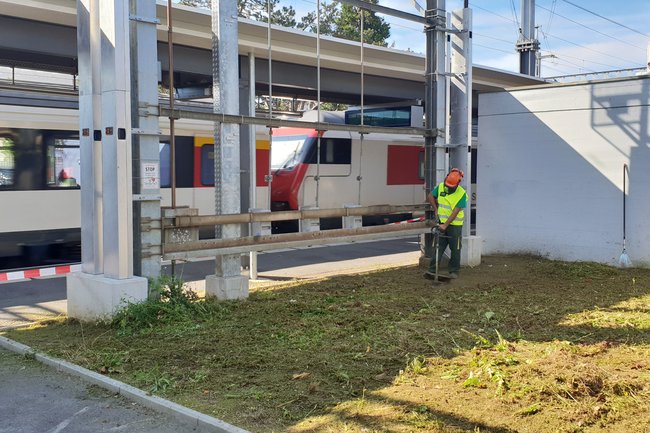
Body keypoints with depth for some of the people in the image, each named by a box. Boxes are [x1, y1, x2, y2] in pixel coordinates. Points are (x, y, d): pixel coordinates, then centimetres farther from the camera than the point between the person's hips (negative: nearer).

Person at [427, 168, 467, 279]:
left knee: (455, 249, 6)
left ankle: (454, 271, 16)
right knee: (438, 247, 5)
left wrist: (445, 225, -24)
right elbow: (430, 196, 14)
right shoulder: (440, 187, -4)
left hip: (455, 225, -3)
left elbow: (455, 212, -20)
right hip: (441, 223, 3)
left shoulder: (462, 194, -17)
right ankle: (432, 269, 10)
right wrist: (436, 210, 5)